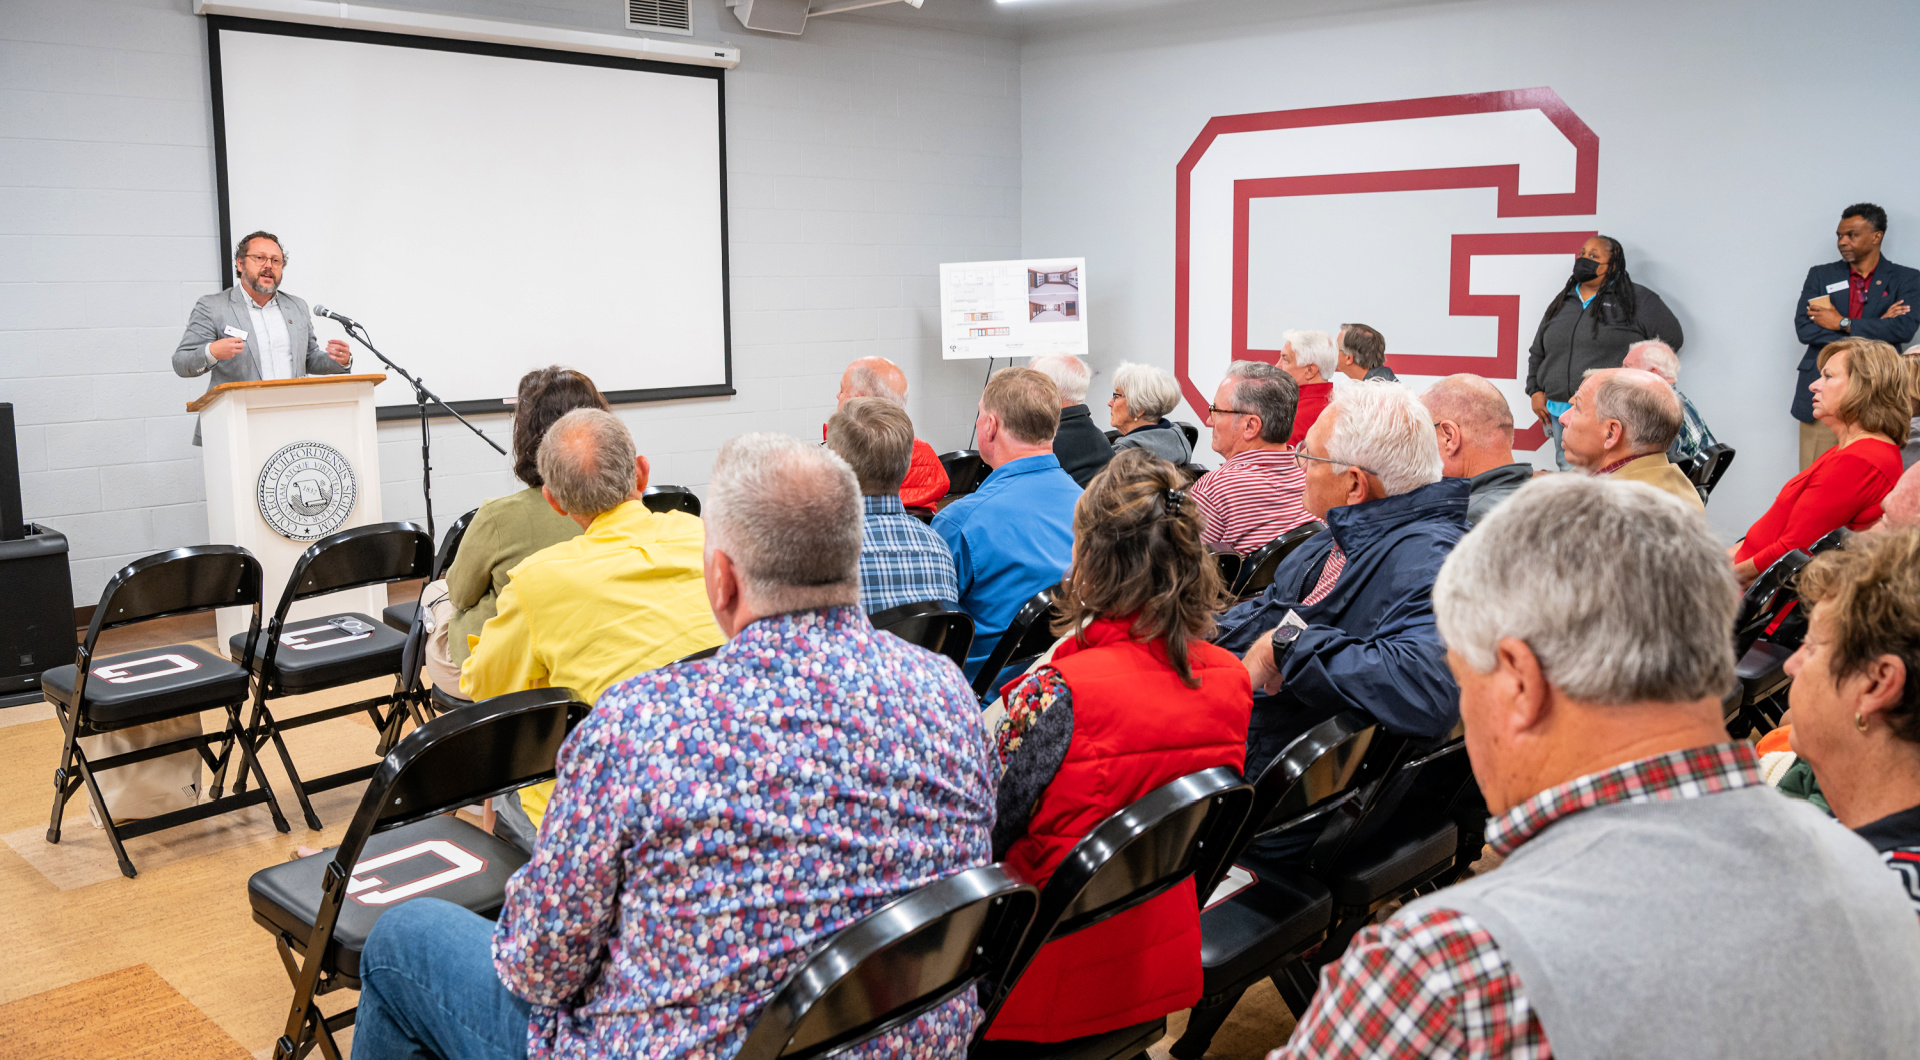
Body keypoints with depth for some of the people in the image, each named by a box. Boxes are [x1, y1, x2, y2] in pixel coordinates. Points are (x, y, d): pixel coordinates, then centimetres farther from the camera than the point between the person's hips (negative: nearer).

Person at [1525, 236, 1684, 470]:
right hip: (1560, 414, 5)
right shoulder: (1560, 303, 20)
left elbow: (1671, 339, 3)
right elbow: (1537, 352, 25)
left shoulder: (1638, 300, 4)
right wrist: (1535, 391, 11)